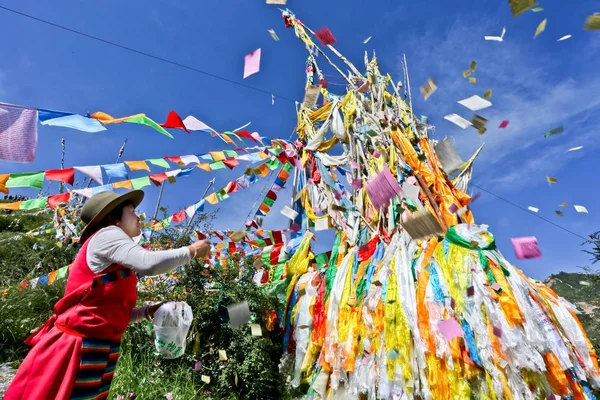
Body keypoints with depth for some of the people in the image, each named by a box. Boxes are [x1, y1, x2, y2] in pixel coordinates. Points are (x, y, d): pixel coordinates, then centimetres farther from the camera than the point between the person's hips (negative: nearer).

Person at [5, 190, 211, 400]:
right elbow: (149, 263, -28)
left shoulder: (114, 263, 18)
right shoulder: (106, 235, -10)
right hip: (81, 345, -10)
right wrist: (191, 251, -16)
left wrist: (149, 311, 7)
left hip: (100, 346, 10)